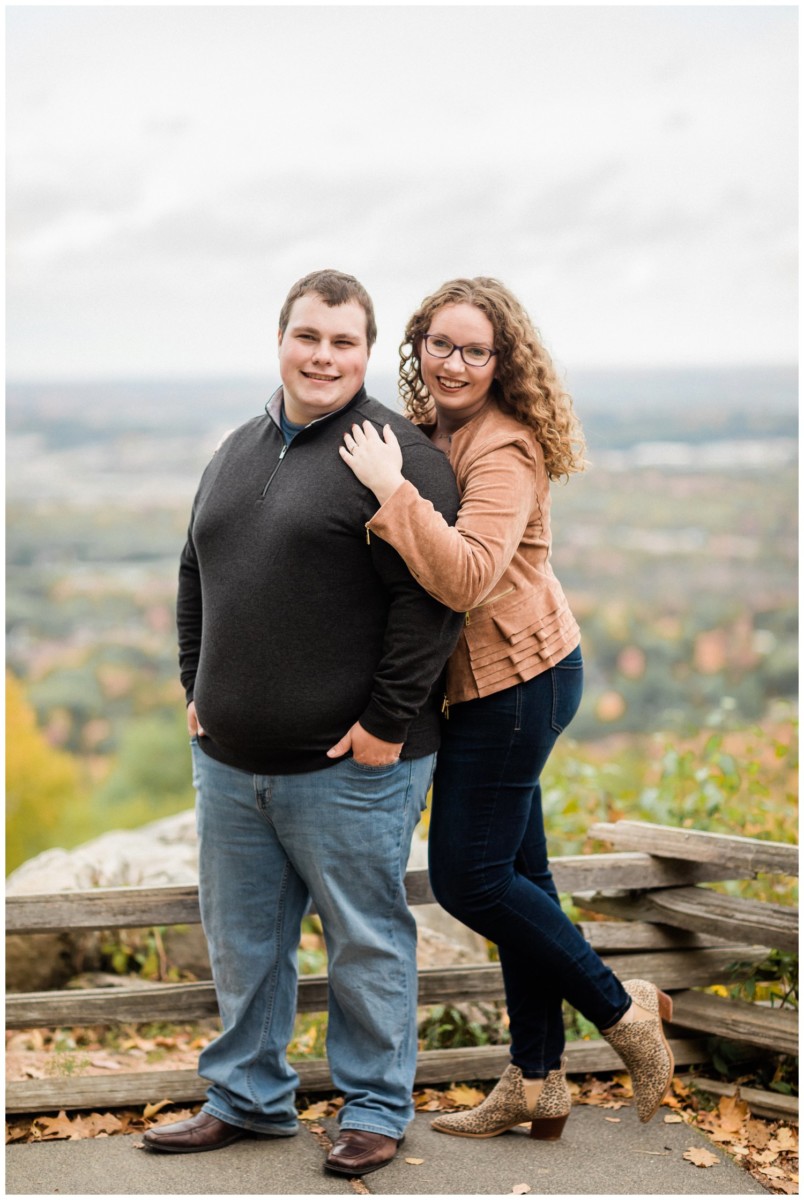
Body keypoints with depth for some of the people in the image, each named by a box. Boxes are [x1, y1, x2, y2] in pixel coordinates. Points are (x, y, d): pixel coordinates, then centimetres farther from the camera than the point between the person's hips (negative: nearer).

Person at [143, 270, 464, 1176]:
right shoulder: (237, 450, 13)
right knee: (240, 937, 16)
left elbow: (430, 596, -16)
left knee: (365, 940, 6)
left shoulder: (395, 452, -10)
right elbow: (196, 579, 22)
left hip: (350, 764, -7)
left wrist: (387, 722, -17)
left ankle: (375, 1108, 21)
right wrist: (197, 689, 15)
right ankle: (246, 1097, 31)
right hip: (230, 759, 7)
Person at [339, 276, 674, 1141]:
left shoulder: (503, 450, -19)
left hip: (512, 680, -9)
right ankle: (536, 1083, 23)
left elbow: (467, 577, -32)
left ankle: (622, 1009, 12)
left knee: (468, 877, -4)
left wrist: (391, 489, -31)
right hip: (502, 681, 9)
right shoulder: (435, 432, 10)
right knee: (515, 875, 13)